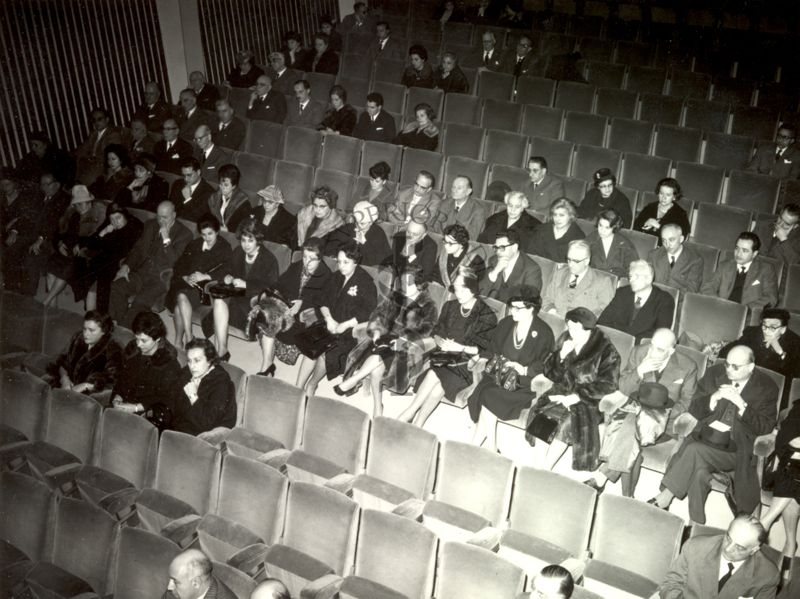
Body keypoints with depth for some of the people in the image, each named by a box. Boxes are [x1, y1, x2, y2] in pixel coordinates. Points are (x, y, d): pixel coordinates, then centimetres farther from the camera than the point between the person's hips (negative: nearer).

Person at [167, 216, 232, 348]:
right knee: (179, 296, -31)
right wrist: (185, 277, -6)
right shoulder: (193, 245, 24)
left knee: (181, 296, -32)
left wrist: (205, 276, -16)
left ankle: (179, 340, -28)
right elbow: (179, 265, 15)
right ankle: (188, 337, -29)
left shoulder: (225, 248, 9)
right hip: (188, 283, 4)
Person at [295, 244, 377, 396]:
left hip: (351, 329, -5)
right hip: (332, 323, 5)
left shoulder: (365, 282, -6)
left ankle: (312, 385, -5)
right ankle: (298, 388, -18)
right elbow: (323, 300, 13)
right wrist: (328, 318, -7)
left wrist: (344, 326, -16)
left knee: (326, 350, -28)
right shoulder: (335, 278, 13)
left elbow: (368, 312, -12)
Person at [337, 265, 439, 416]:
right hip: (387, 340, 4)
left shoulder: (428, 306, -1)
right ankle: (377, 405, -17)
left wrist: (398, 338, -21)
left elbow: (423, 332, -11)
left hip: (409, 347, -4)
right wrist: (376, 331, -7)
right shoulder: (396, 297, 14)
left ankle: (350, 382, -20)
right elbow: (378, 313, 13)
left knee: (379, 356, -32)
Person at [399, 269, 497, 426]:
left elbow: (485, 350, -7)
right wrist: (441, 342, -4)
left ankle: (409, 413, -23)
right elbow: (436, 332, 19)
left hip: (468, 364, -4)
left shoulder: (486, 315, -4)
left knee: (434, 375, -32)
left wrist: (460, 347, -16)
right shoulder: (449, 307, 14)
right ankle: (416, 428, -32)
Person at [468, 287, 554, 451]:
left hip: (524, 384, -4)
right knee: (485, 391, -27)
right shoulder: (505, 324, 12)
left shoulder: (543, 333, -4)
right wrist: (482, 358, 0)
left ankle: (475, 446, -15)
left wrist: (524, 370, -19)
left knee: (490, 397, -27)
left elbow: (545, 365, -5)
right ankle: (491, 449, -20)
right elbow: (493, 348, 18)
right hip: (499, 374, 5)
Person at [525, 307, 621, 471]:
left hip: (588, 401, -4)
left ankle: (545, 469, -22)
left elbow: (608, 385, -10)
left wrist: (577, 396, -18)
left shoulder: (606, 351, -7)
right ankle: (540, 470, -22)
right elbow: (551, 374, 8)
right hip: (561, 393, 4)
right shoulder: (565, 339, 6)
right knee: (540, 414, -24)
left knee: (570, 421, -33)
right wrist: (561, 355, -12)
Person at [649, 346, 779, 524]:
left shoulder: (767, 388, 1)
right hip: (704, 436, 3)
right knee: (700, 471, -28)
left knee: (694, 450, -29)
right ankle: (696, 525, -18)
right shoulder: (715, 373, 8)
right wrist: (714, 397, -13)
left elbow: (765, 427, -5)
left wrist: (741, 404, -17)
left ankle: (666, 496, -18)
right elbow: (694, 410, 7)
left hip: (735, 449, -3)